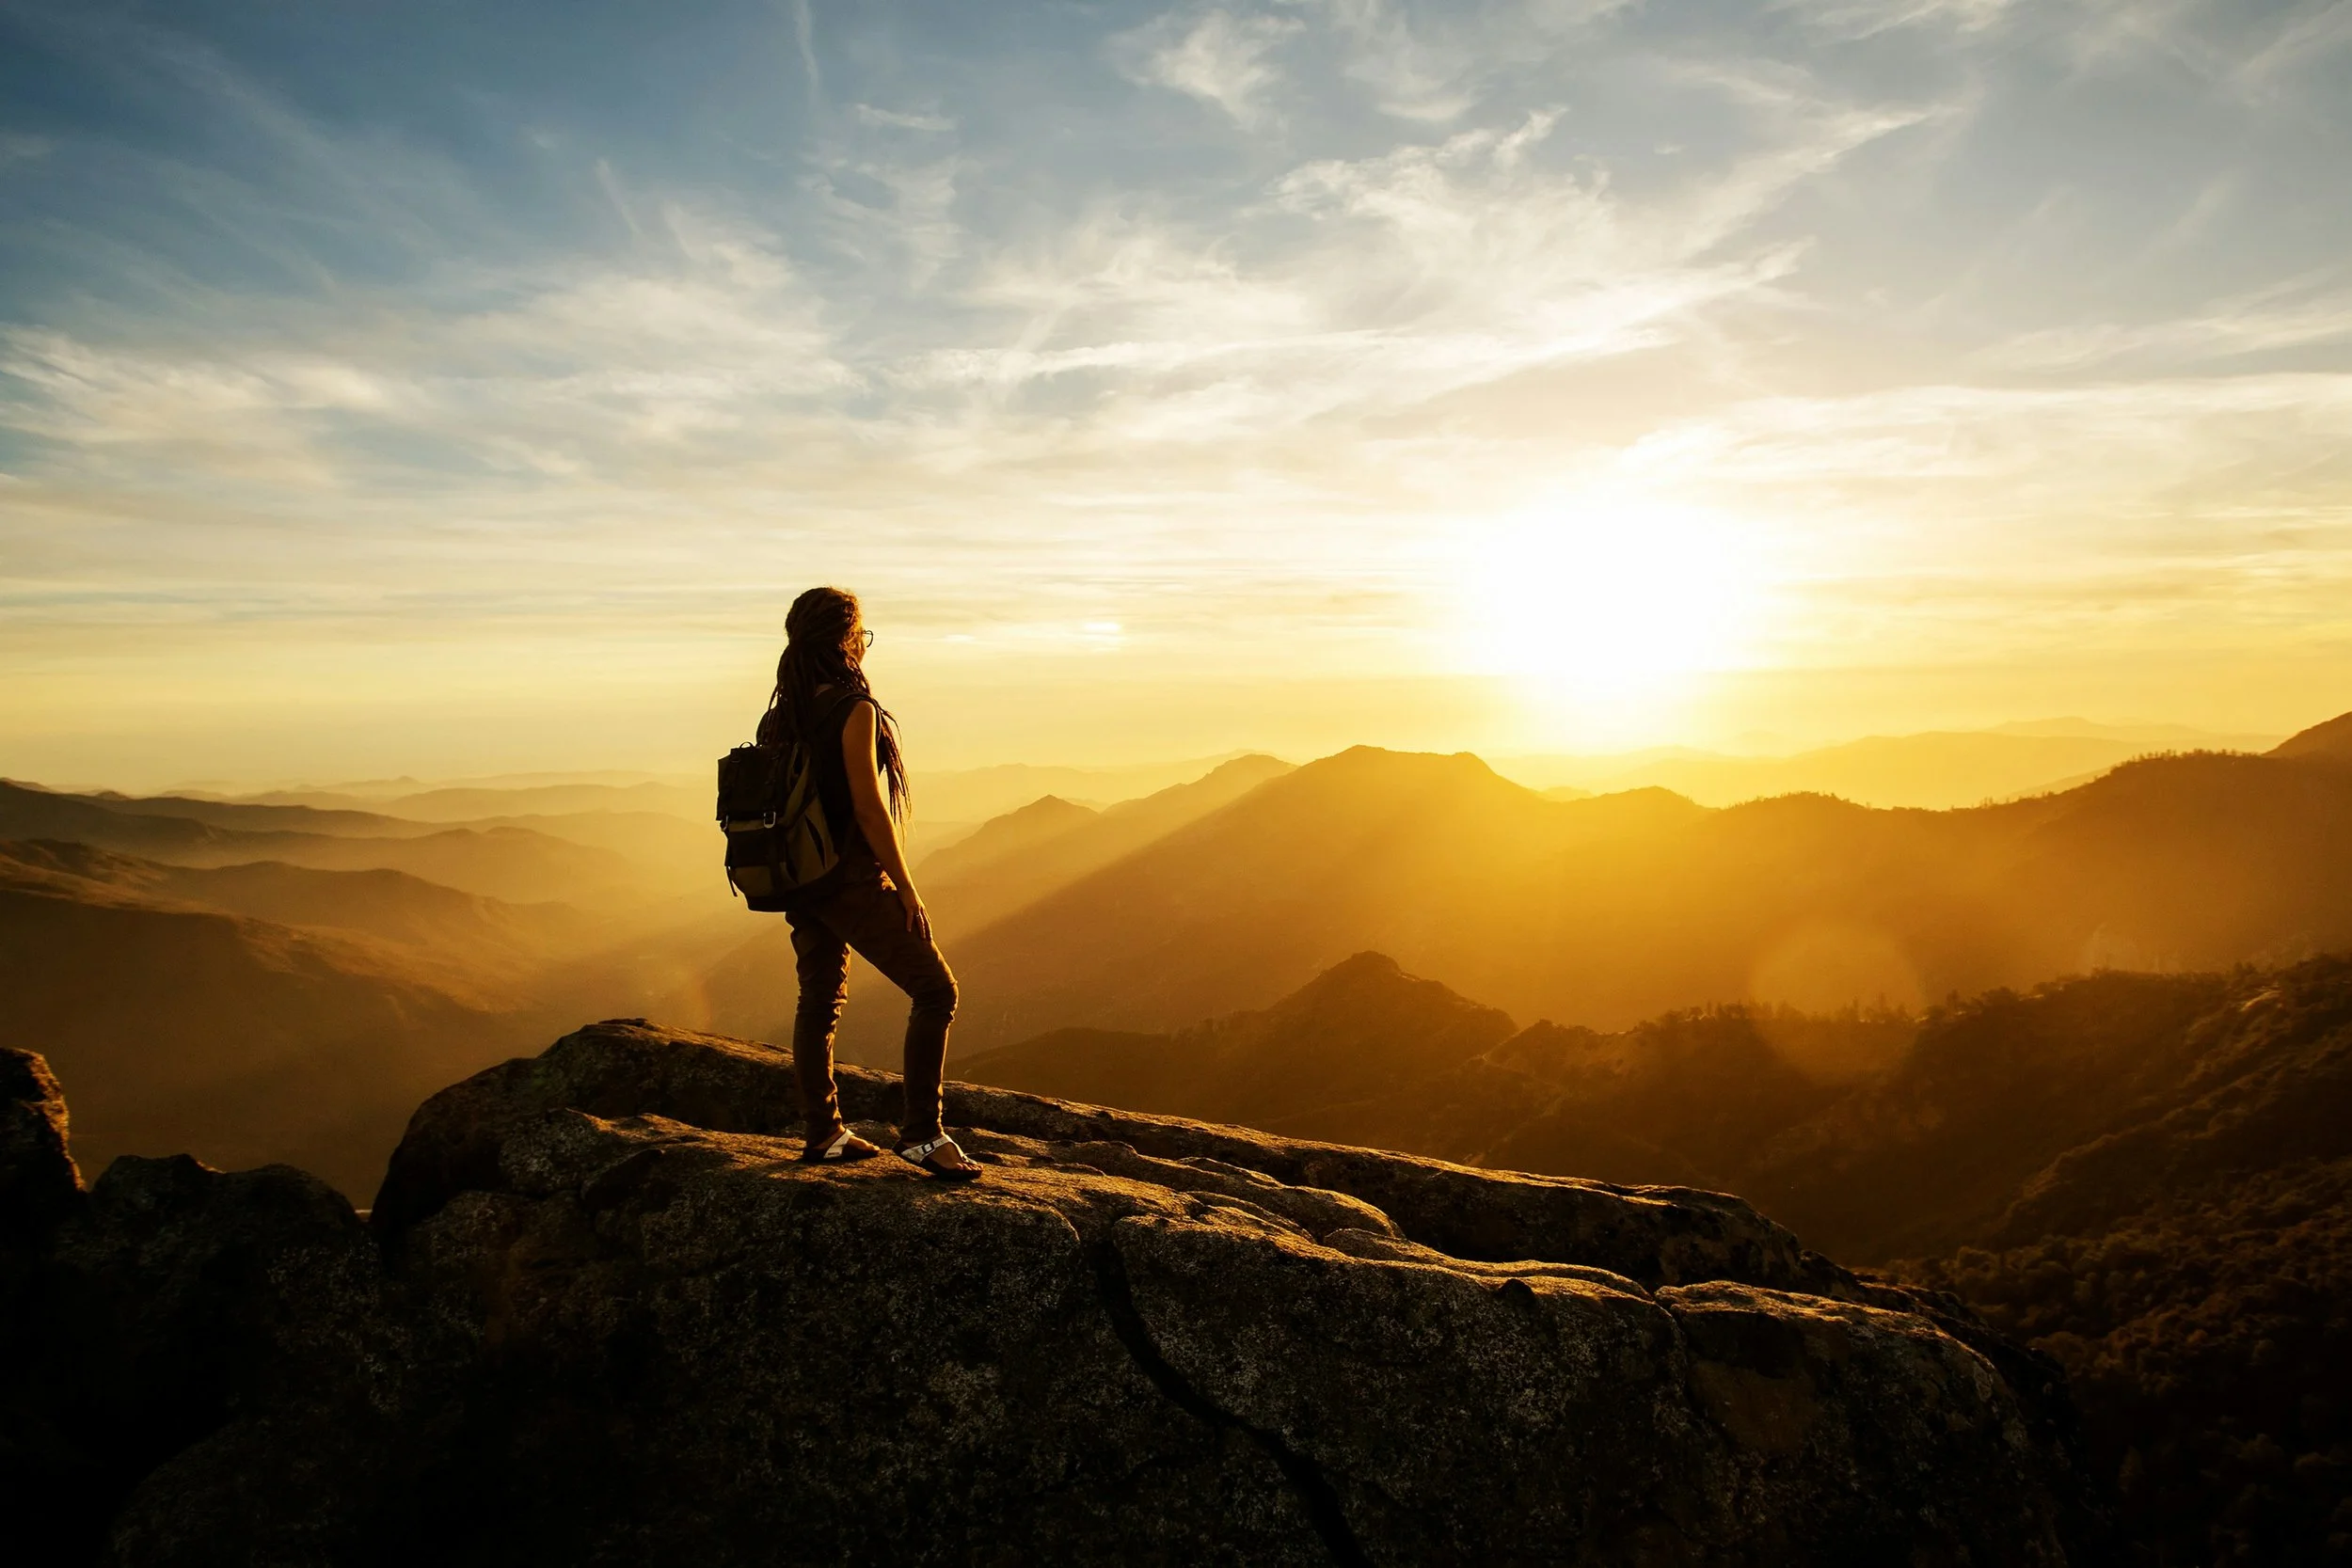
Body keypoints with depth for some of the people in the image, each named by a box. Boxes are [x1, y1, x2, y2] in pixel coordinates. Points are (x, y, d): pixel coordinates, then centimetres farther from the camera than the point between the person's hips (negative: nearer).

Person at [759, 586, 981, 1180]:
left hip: (798, 880, 8)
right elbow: (868, 805, -19)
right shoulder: (854, 709, -15)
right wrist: (906, 887, -13)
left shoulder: (780, 713, 8)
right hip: (851, 880, -8)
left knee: (819, 1001, 16)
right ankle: (922, 1132, -3)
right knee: (935, 990, -1)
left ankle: (823, 1133, 24)